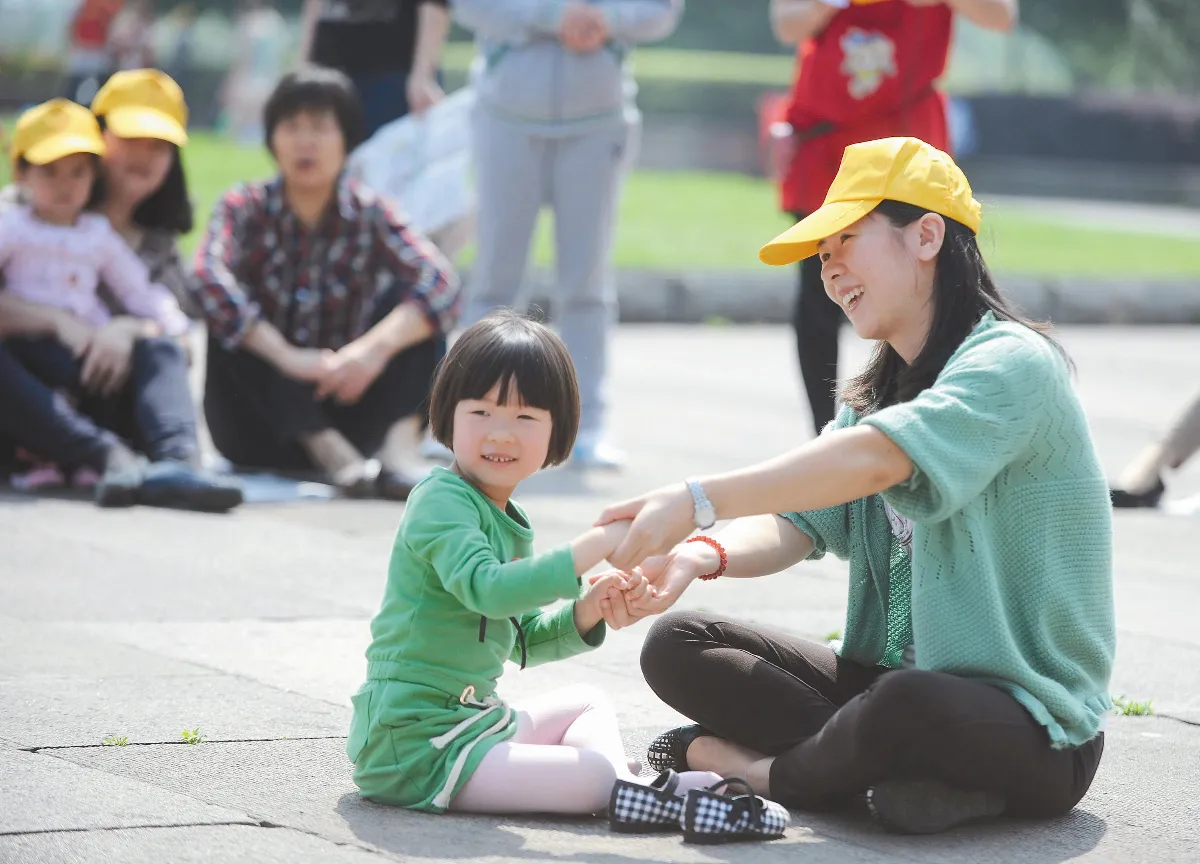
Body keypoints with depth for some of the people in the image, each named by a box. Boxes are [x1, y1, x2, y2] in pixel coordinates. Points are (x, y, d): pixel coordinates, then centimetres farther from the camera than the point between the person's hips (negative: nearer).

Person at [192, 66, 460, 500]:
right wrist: (287, 357, -37)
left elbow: (442, 285, -18)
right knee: (230, 315, -25)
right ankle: (326, 449, -36)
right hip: (259, 428, -1)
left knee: (409, 299, -14)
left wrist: (377, 348, -35)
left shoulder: (369, 215, -1)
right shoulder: (244, 208, -4)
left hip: (342, 410, 1)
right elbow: (207, 279, -25)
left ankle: (400, 447, -35)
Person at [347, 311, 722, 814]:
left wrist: (584, 613, 4)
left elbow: (524, 639, 23)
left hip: (472, 719, 11)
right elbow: (486, 588, -33)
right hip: (417, 746, -11)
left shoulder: (504, 519, 17)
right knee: (593, 777, -24)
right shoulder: (442, 502, -14)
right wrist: (593, 547, -34)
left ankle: (625, 788, 4)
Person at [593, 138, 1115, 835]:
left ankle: (774, 770, -10)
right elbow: (798, 525, 1)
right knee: (676, 646, -2)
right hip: (891, 680, 9)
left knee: (906, 706, -41)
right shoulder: (877, 393, 16)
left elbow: (879, 457, -31)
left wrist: (699, 501, -32)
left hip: (1035, 732, -8)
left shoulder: (1013, 363, -14)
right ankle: (897, 769, -17)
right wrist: (703, 555, -21)